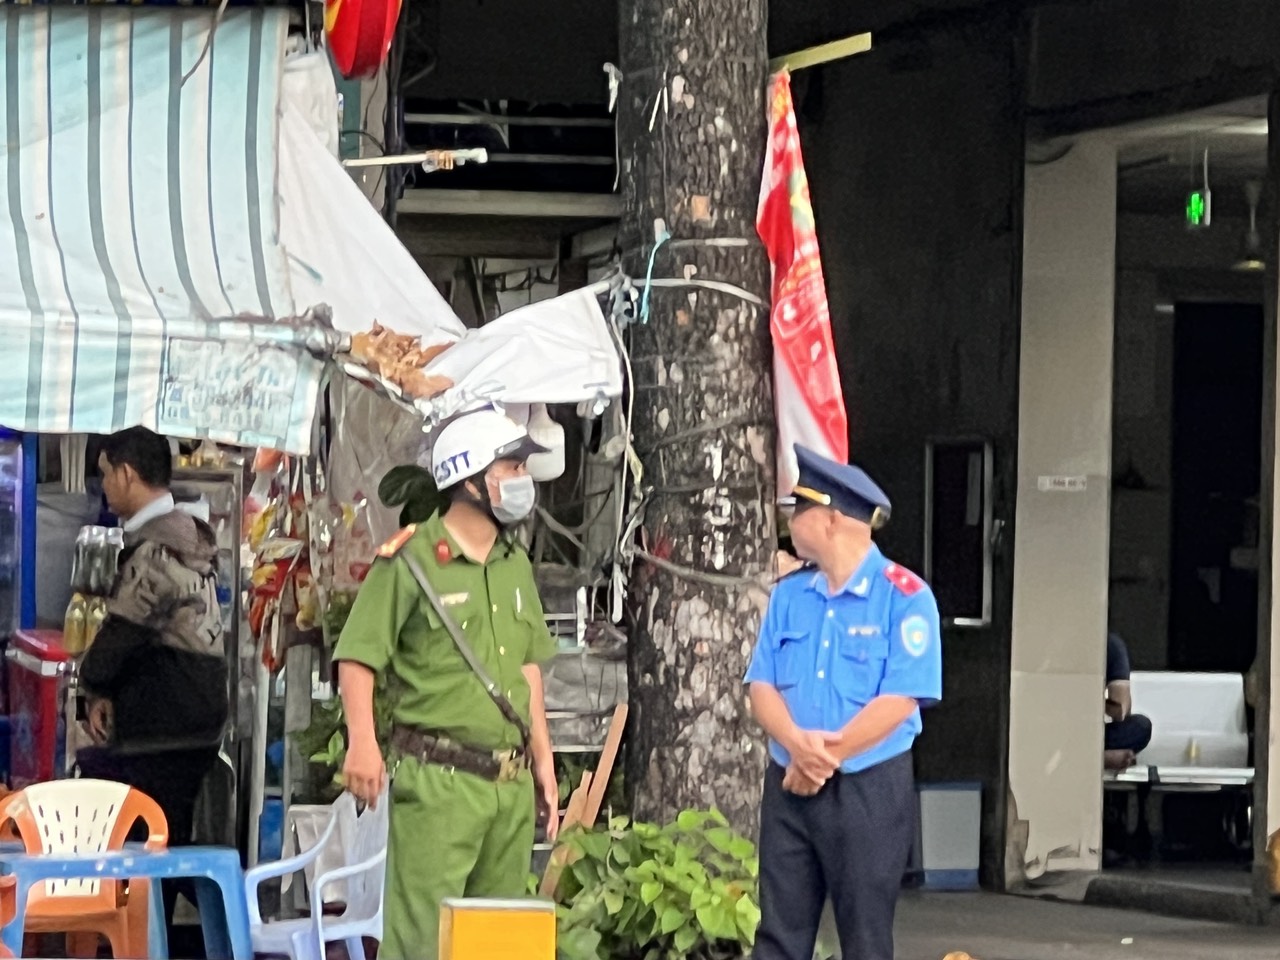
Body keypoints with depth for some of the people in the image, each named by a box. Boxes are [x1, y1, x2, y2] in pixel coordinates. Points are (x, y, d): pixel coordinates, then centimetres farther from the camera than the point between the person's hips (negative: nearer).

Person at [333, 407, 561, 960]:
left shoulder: (515, 564, 16)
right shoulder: (411, 561, -7)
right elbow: (356, 656, -10)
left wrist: (542, 759, 21)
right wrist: (362, 742, -23)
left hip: (511, 784, 7)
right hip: (438, 782, -7)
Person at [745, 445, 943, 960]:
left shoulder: (904, 597, -9)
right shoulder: (789, 595, 9)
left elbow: (900, 699, -16)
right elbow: (762, 685, 4)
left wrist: (825, 756, -14)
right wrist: (797, 744, -16)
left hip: (868, 788, -5)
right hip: (789, 786, 5)